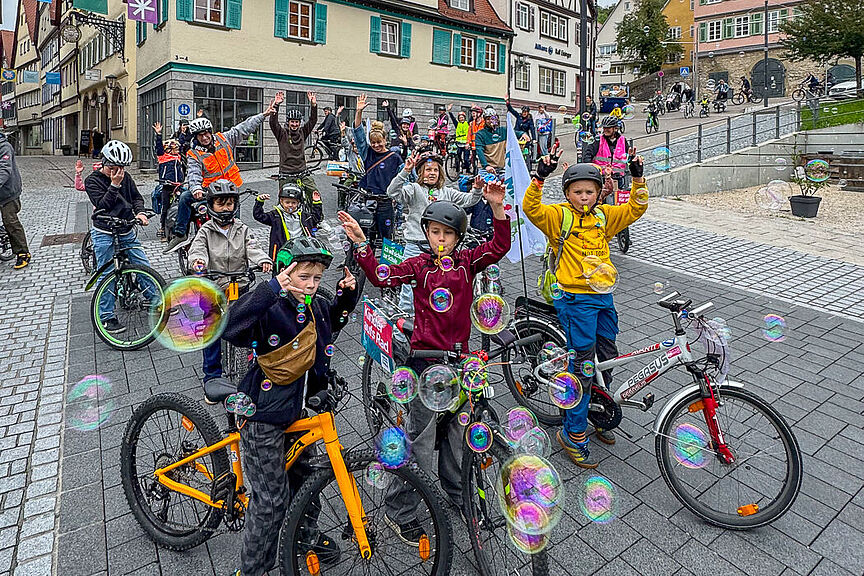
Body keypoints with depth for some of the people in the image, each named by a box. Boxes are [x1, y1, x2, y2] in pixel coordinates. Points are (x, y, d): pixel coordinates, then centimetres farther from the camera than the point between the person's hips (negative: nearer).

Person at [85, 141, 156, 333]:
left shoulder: (125, 177, 5)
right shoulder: (92, 181, -8)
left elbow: (136, 197, 11)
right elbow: (103, 205, -19)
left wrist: (140, 212, -9)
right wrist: (114, 185, -25)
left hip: (126, 230, 4)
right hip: (104, 232, -4)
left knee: (144, 266, 5)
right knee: (106, 274, 1)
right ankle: (107, 317, 10)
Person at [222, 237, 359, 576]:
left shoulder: (315, 307, 1)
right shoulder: (271, 309, -23)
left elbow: (334, 319, 24)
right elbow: (230, 328, -41)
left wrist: (347, 294, 5)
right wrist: (272, 289, -48)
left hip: (295, 408, 8)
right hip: (263, 414, -8)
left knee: (304, 474, 25)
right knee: (271, 499, 3)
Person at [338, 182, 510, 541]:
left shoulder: (467, 261, 3)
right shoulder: (418, 265, -3)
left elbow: (499, 246, -10)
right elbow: (382, 277, -15)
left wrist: (498, 208, -22)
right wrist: (361, 244, -25)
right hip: (426, 358, -3)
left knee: (457, 430, 19)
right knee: (420, 437, 2)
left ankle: (457, 492, 41)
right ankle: (399, 511, 18)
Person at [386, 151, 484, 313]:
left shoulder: (447, 192, 14)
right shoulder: (414, 189, 2)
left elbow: (468, 200, 12)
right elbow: (393, 192, -14)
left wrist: (477, 190, -9)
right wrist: (405, 172, -25)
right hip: (416, 246, -3)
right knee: (410, 283, -2)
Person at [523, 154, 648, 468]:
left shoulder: (604, 216, 11)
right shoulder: (559, 216, -6)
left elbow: (635, 209, 11)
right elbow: (531, 208, -21)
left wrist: (638, 178, -1)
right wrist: (540, 177, -31)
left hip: (603, 296, 7)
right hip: (575, 299, -7)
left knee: (607, 357, 17)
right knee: (582, 363, -5)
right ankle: (573, 434, 9)